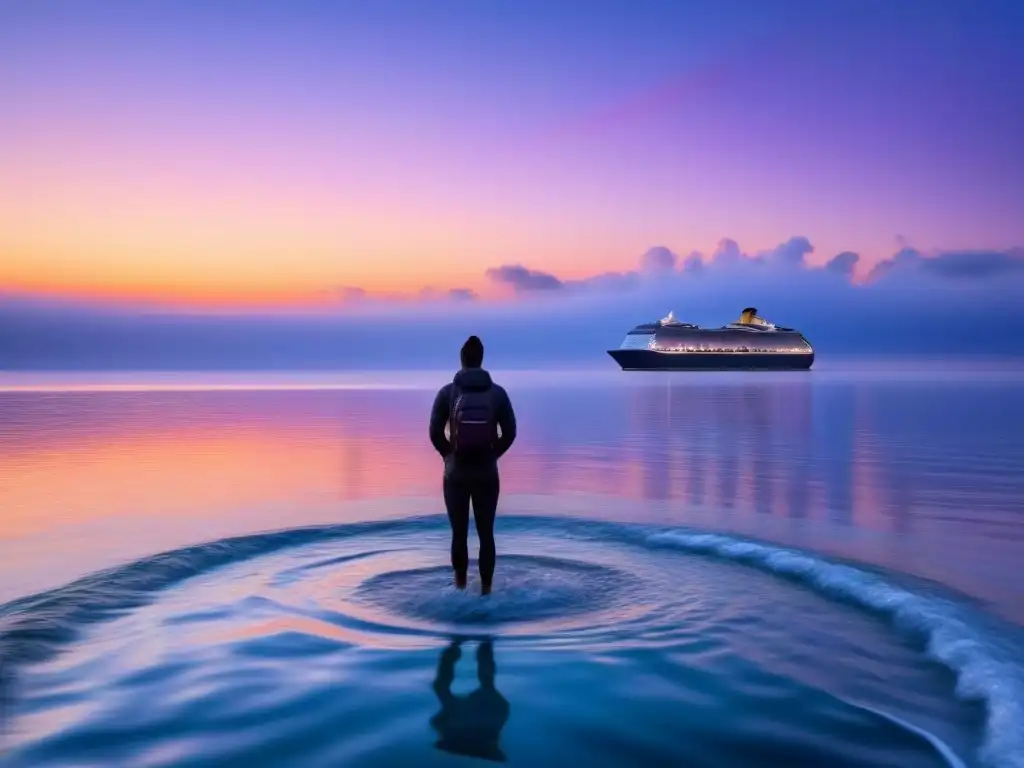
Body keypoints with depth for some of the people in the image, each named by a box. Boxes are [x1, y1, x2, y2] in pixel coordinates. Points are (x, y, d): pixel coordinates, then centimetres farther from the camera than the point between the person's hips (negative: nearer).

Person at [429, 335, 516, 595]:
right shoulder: (497, 392, -3)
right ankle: (486, 586, 11)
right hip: (487, 475, 1)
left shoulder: (447, 392, -5)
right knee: (486, 533, 6)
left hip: (456, 474, 0)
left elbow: (435, 432, -5)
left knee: (459, 532, 8)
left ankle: (461, 583, 19)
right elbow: (509, 432, -2)